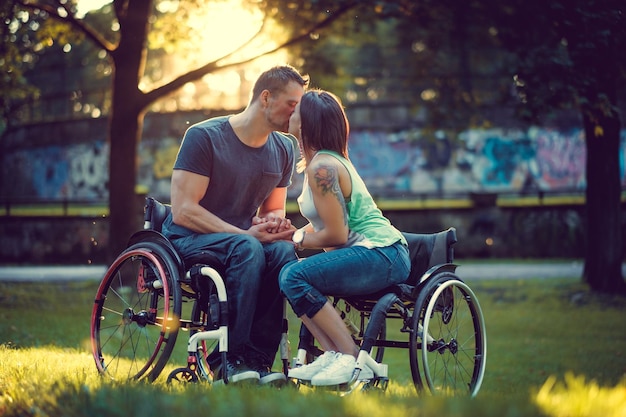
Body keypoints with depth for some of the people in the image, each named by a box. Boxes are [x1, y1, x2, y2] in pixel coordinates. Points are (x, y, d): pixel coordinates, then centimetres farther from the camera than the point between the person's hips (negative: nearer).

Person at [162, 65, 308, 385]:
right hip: (188, 240, -5)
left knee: (283, 250, -30)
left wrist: (273, 222, -9)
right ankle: (235, 358, -34)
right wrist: (244, 234, -24)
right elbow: (183, 211, -17)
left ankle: (256, 359, -32)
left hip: (241, 239, 5)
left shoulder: (284, 149, 8)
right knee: (247, 248, -37)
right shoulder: (204, 136, -11)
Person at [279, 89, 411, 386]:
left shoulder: (322, 167, -16)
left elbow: (336, 234, -19)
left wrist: (298, 240, -2)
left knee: (295, 277, -23)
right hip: (377, 255, 10)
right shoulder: (318, 161, 16)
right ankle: (331, 355, -4)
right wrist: (290, 233, 0)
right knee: (288, 274, 2)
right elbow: (324, 225, 19)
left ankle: (353, 360, -18)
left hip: (380, 256, -10)